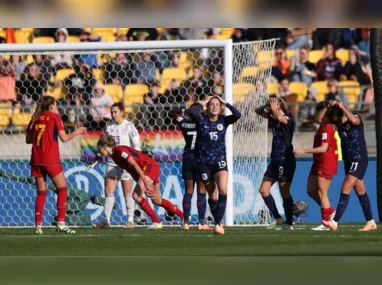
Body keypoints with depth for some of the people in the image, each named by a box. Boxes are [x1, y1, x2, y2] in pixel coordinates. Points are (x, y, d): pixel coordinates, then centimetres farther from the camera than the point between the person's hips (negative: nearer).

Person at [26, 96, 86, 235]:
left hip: (36, 160, 5)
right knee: (62, 189, 4)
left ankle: (38, 225, 3)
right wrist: (76, 132, 9)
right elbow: (64, 138, -6)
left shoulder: (35, 118, 11)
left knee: (41, 192, 10)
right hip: (51, 159, -5)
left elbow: (28, 139, 14)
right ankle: (61, 223, -7)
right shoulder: (55, 117, -2)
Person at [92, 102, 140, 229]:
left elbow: (136, 146, -8)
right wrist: (98, 156, 6)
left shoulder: (129, 126, -7)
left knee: (128, 193, 1)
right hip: (112, 163, 5)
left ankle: (130, 220, 7)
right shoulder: (110, 127, 9)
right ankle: (106, 220, 4)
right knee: (108, 192, 1)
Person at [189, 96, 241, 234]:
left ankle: (218, 223, -19)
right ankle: (218, 222, 25)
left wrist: (225, 102, -5)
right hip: (204, 162, 0)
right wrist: (204, 102, -9)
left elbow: (237, 115, -15)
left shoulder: (223, 120, 2)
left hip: (220, 161, 0)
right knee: (212, 196, 8)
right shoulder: (201, 120, -2)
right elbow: (192, 112, -23)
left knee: (223, 190, -21)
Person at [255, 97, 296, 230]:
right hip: (275, 160, 9)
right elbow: (258, 111, 24)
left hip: (286, 160, -9)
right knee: (263, 190, 6)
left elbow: (280, 118, -34)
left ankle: (289, 223, 6)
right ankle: (277, 219, 13)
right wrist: (266, 106, 4)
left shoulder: (288, 118, -10)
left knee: (285, 193, -3)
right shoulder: (274, 119, 13)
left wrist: (273, 108, -15)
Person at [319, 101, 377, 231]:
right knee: (360, 191, 11)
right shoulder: (338, 123, 5)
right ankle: (370, 222, 18)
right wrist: (329, 106, -11)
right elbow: (320, 119, 2)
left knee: (345, 189, -15)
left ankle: (335, 222, -18)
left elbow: (353, 120, -37)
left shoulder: (357, 118, -12)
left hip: (359, 160, -8)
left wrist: (342, 107, -26)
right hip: (348, 161, 8)